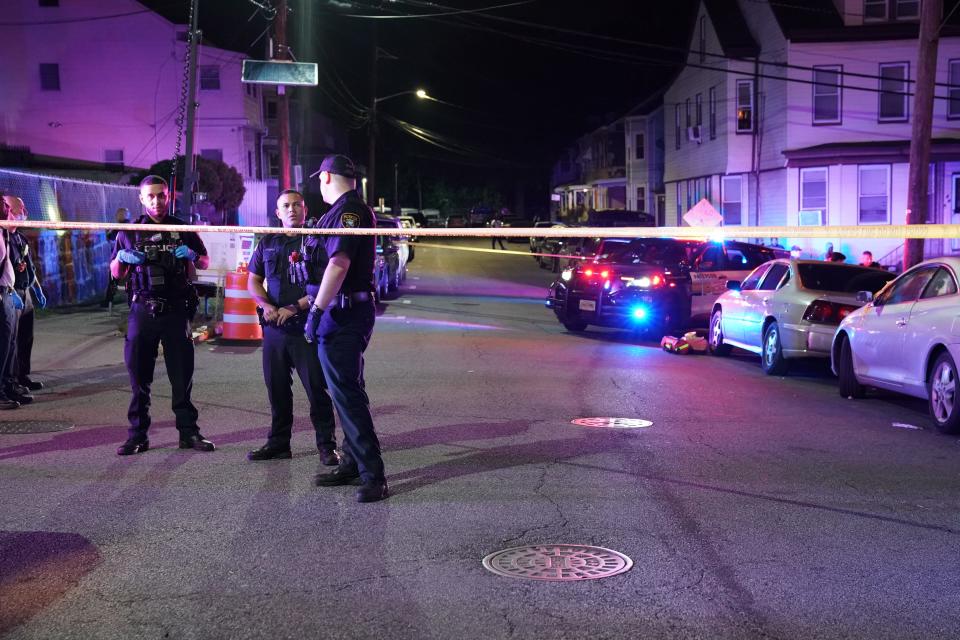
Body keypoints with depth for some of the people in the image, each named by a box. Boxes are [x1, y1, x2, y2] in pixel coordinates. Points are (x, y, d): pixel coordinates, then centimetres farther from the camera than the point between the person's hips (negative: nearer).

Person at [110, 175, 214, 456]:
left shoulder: (183, 229, 9)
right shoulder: (129, 232, 9)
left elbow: (205, 264, 15)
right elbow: (116, 274, 13)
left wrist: (191, 255, -7)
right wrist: (122, 257, -9)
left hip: (176, 309, 0)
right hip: (142, 309, 0)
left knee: (182, 373, 1)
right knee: (138, 373, 1)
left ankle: (188, 432, 7)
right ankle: (137, 435, 7)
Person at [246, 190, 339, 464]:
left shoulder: (316, 243, -1)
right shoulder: (268, 243, 14)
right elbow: (253, 281, 14)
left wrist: (294, 308, -15)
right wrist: (266, 306, -6)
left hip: (306, 327, -5)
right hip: (274, 328, 5)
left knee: (316, 388, -5)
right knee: (276, 388, 11)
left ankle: (327, 446, 2)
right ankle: (278, 443, 22)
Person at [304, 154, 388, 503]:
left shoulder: (347, 211, -15)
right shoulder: (354, 209, 18)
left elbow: (339, 264, -24)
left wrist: (316, 310, -23)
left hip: (342, 313, -11)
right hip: (354, 308, 11)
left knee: (346, 393, -10)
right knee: (347, 390, 16)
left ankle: (373, 476, -9)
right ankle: (352, 464, 25)